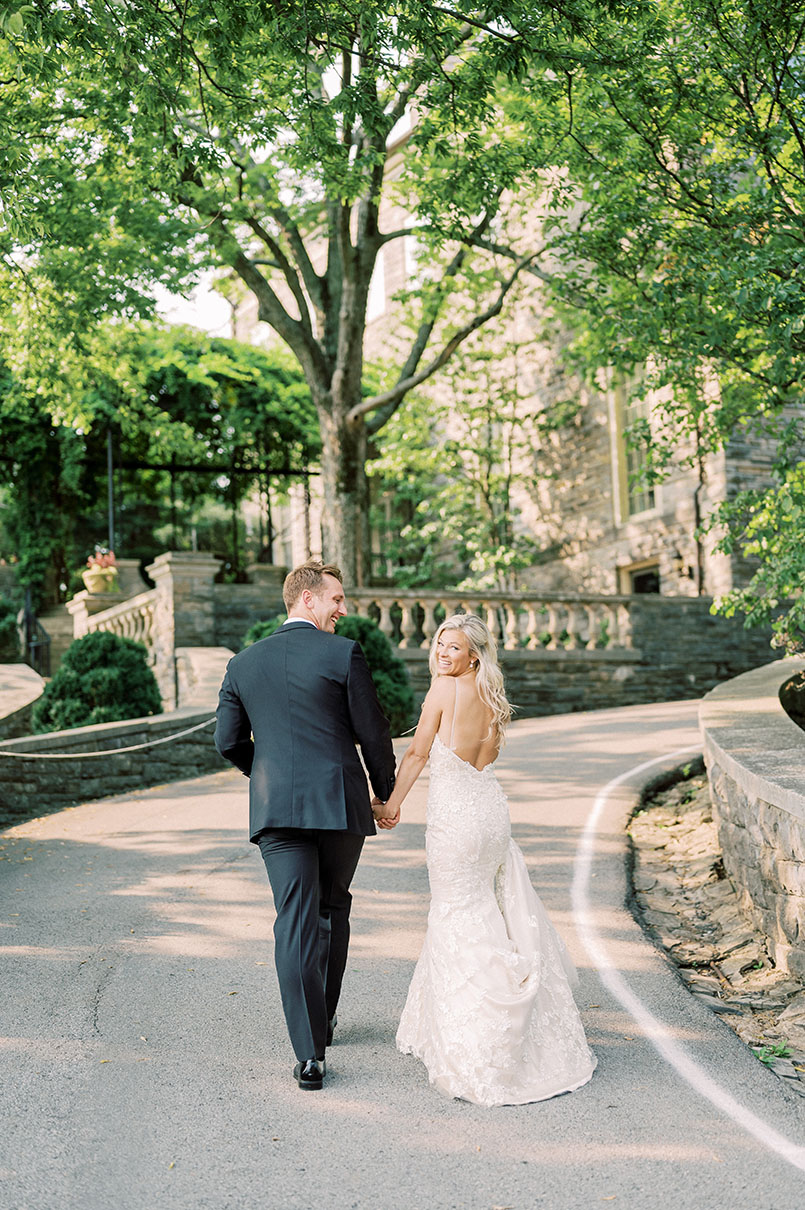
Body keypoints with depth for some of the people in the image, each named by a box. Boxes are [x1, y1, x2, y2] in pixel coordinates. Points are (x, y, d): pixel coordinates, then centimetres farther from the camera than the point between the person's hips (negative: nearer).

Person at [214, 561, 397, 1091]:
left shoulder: (243, 664, 7)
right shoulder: (344, 654, -6)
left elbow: (229, 741, 8)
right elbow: (372, 732, -4)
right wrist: (384, 792, 12)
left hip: (275, 808, 2)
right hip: (340, 805, -2)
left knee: (295, 922, 1)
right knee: (333, 909, 19)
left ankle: (310, 1055, -3)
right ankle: (323, 1017, 33)